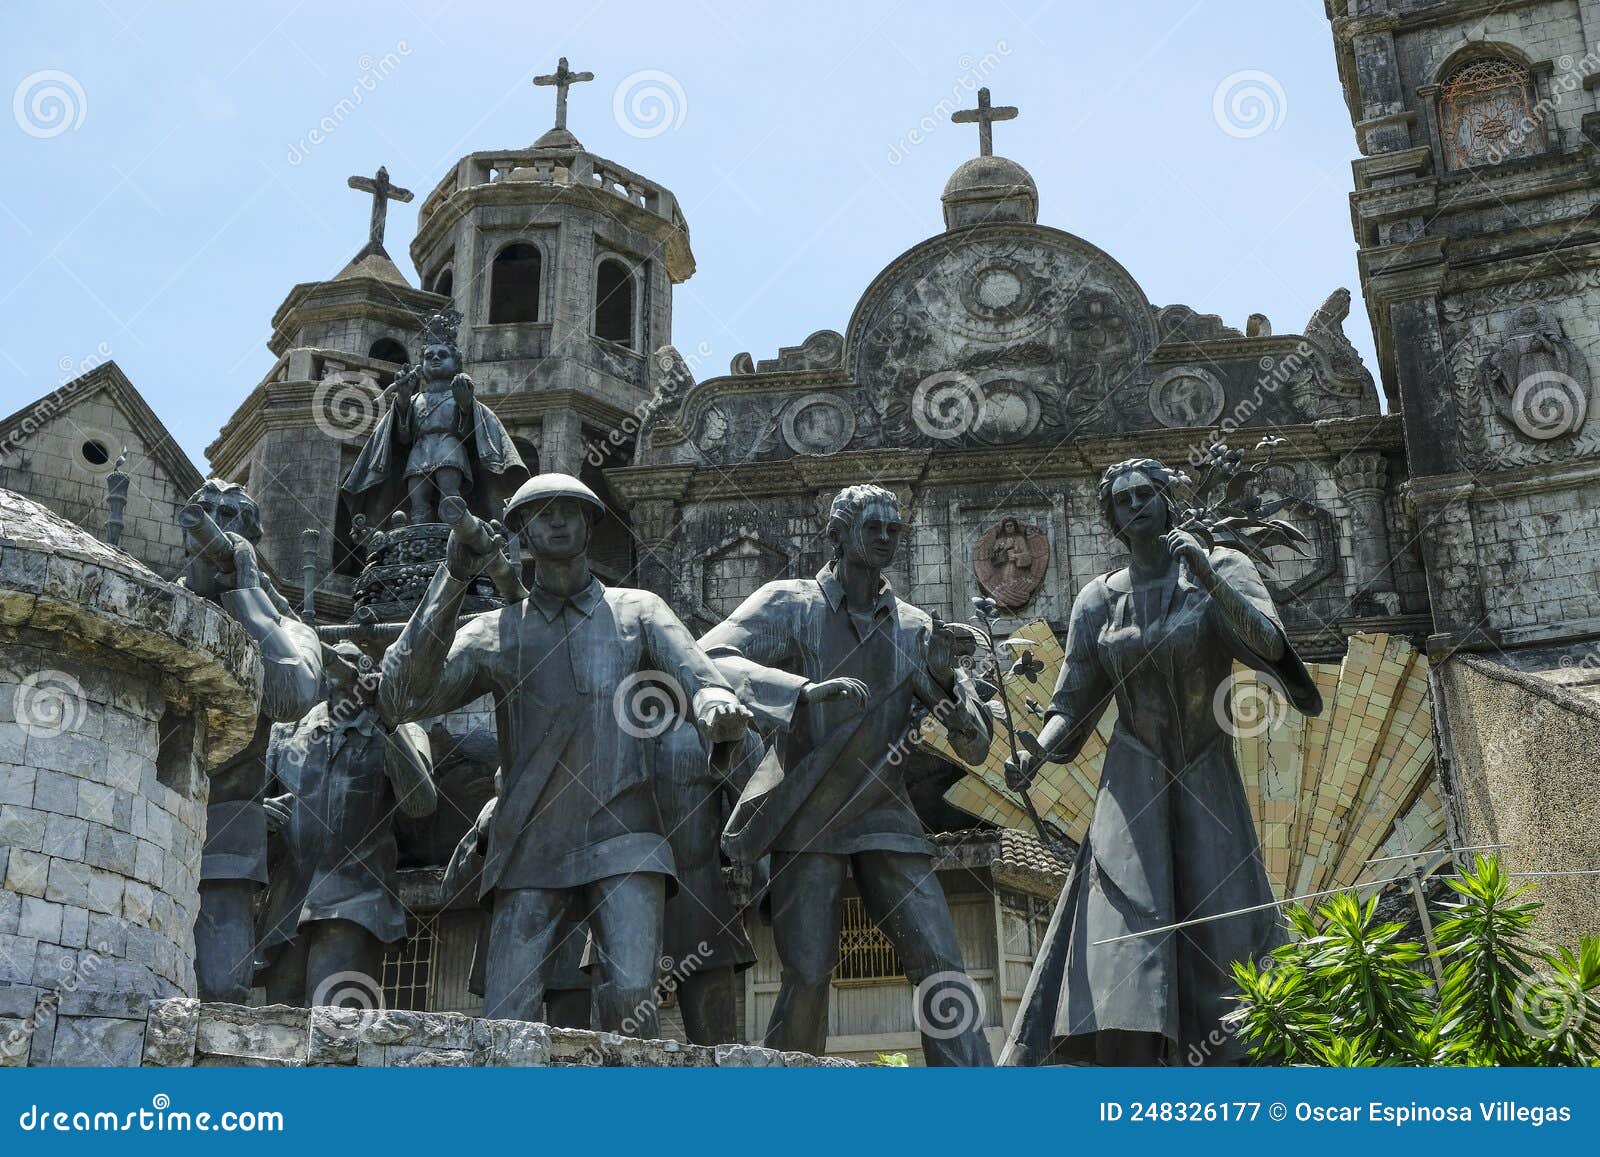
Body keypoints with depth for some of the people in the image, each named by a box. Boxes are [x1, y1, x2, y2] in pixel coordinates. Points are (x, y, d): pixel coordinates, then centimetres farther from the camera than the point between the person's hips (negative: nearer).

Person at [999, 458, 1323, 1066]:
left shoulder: (1221, 569, 2)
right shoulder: (1100, 599, 6)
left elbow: (1269, 643, -15)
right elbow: (1073, 704, 5)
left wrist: (1208, 577, -27)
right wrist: (1035, 755, -14)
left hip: (1209, 787, 0)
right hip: (1134, 788, 0)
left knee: (1225, 935, -7)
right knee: (1130, 929, -15)